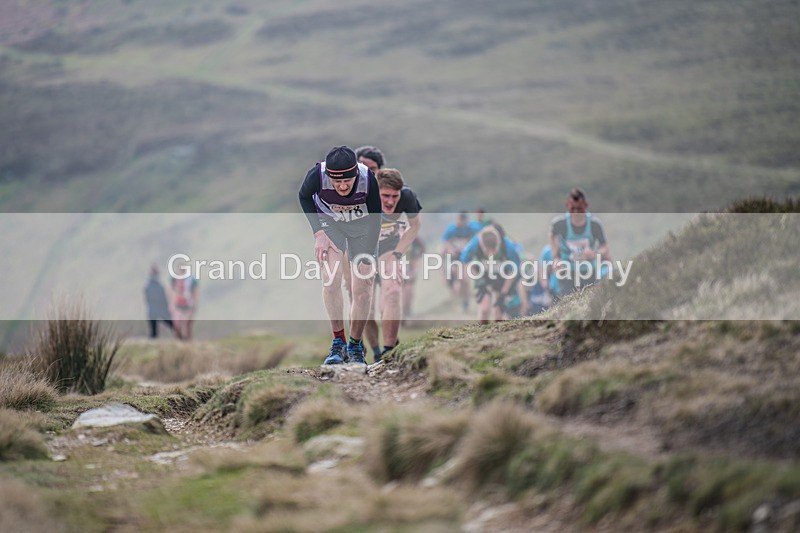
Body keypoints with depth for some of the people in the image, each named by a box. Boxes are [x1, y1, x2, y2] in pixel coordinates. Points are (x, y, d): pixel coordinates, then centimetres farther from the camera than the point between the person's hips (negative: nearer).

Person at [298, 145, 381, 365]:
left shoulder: (368, 178, -33)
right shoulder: (317, 175, -33)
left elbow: (375, 219, -18)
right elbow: (304, 197, -8)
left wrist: (368, 259, -21)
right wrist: (318, 233, -16)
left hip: (362, 225, 0)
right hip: (329, 221, 0)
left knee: (363, 287, -4)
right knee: (331, 278, -18)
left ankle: (355, 346, 14)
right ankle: (338, 343, -6)